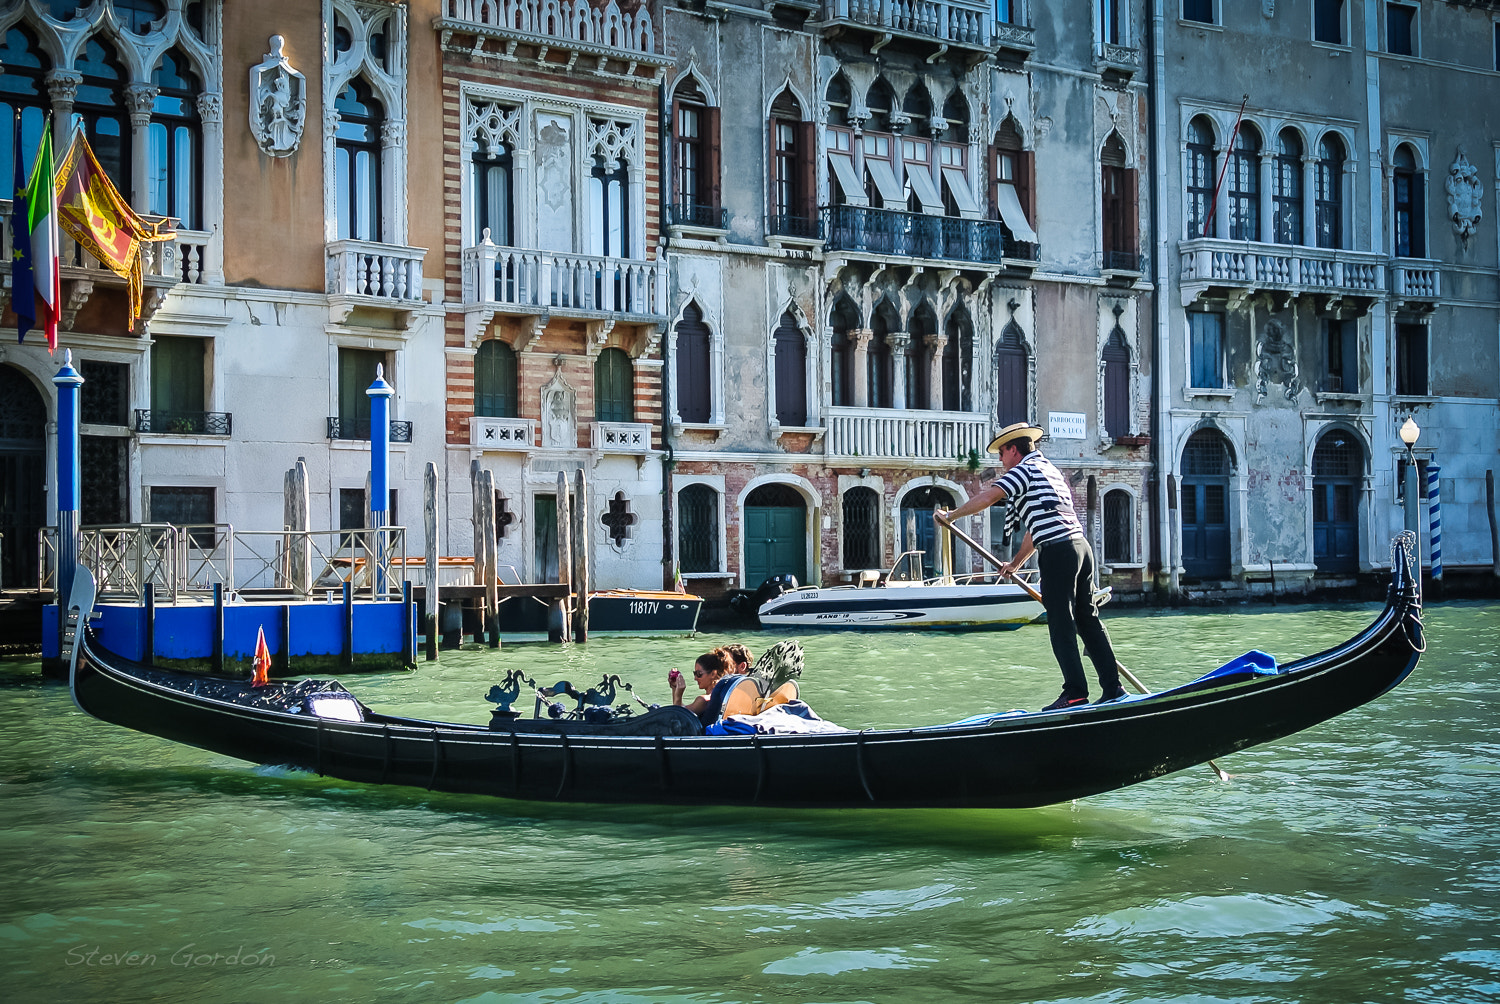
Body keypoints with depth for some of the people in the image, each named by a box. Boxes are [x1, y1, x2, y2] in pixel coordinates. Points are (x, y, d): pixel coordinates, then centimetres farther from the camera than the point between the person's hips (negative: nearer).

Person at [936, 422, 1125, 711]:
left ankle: (1075, 693, -7)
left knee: (1061, 625, -5)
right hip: (1081, 544, 9)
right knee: (1088, 620, 10)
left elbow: (987, 498, -12)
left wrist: (951, 515, 2)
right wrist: (1015, 563, 36)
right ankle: (1113, 689, 10)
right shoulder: (1048, 469, 27)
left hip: (1058, 551, -9)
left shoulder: (1025, 469, -1)